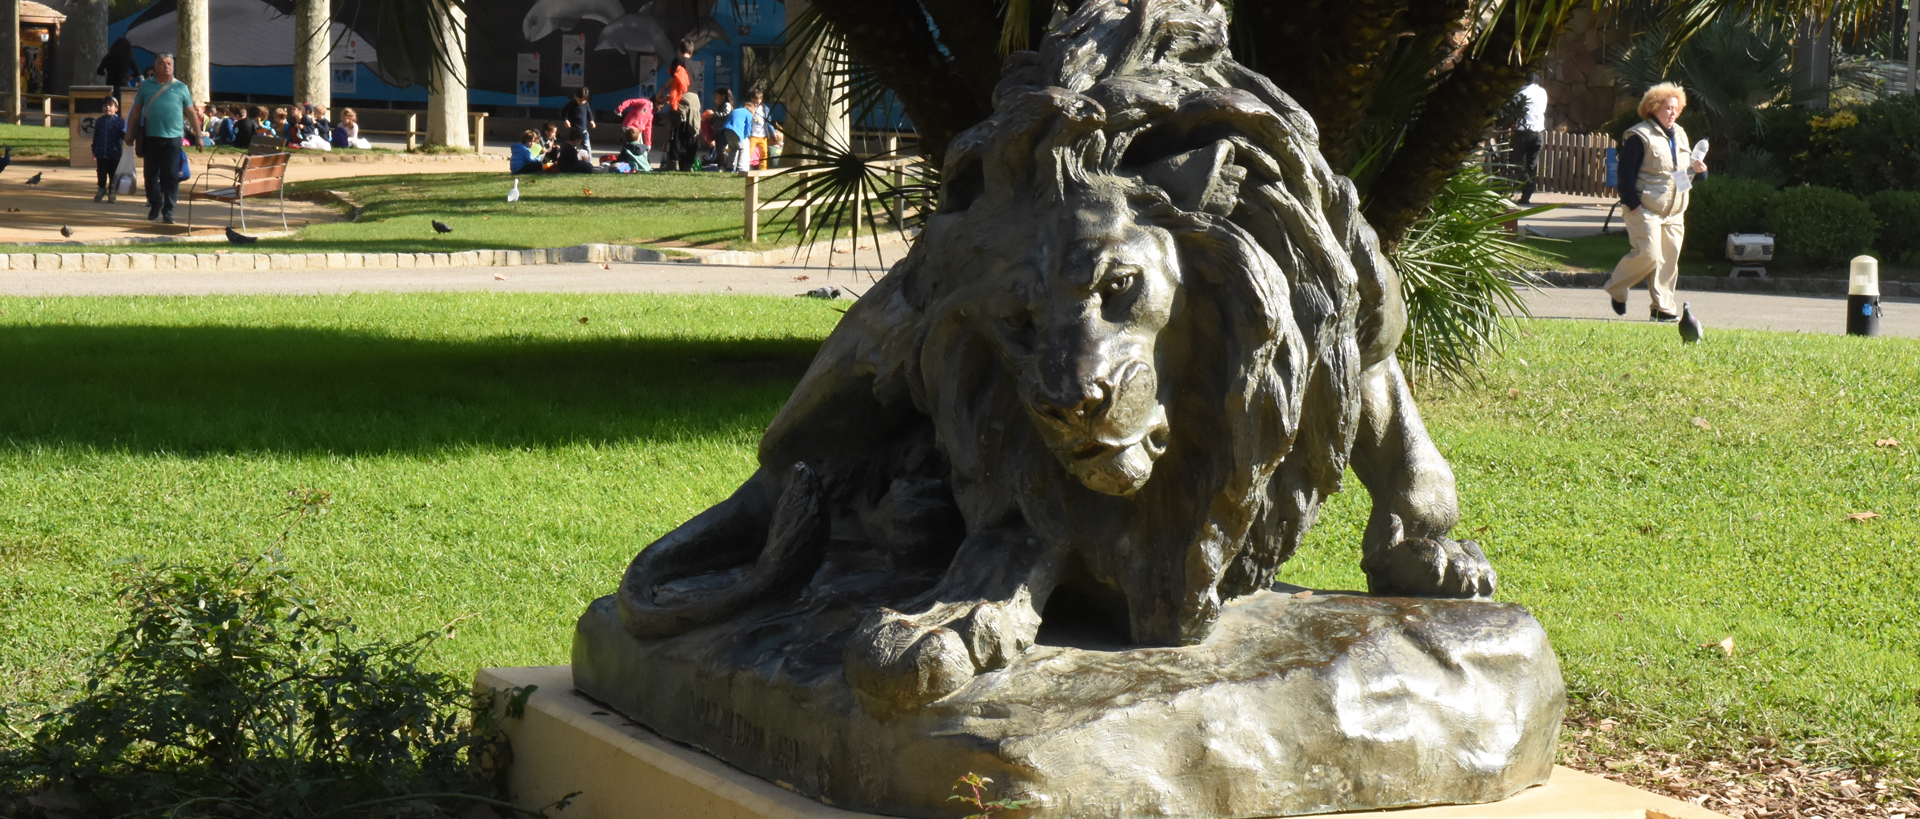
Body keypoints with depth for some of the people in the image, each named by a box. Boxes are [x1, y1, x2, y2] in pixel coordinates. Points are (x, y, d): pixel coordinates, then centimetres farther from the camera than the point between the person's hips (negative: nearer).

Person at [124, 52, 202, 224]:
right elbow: (136, 110, 13)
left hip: (173, 137, -2)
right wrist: (129, 131, 8)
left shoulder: (181, 88, 8)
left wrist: (198, 135, 4)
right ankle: (155, 206, 21)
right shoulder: (146, 86, 10)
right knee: (151, 174, 7)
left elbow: (191, 112, 8)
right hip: (151, 137, 2)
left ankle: (168, 210, 0)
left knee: (171, 175, -5)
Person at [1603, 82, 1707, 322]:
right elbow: (1626, 173, -11)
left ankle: (1663, 307, 10)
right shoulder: (1639, 136, -8)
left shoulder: (1680, 135, 17)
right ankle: (1616, 288, 8)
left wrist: (1697, 169, 2)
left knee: (1670, 258, 4)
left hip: (1674, 212, 7)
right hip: (1646, 209, -7)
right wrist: (1633, 203, -17)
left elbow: (1686, 171, 25)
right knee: (1648, 255, -14)